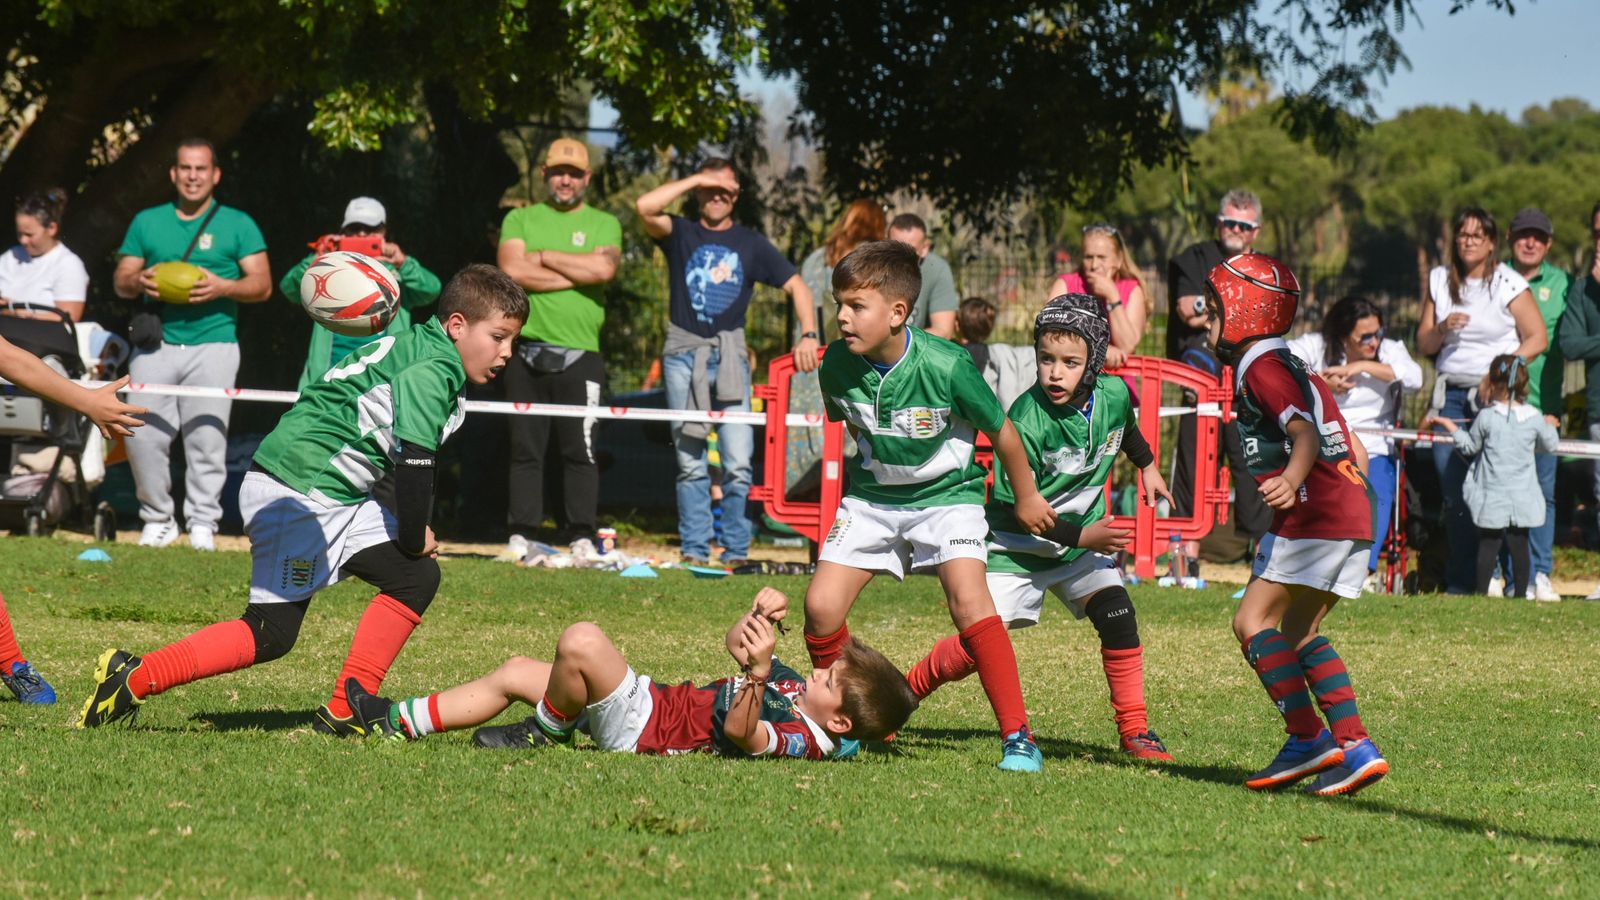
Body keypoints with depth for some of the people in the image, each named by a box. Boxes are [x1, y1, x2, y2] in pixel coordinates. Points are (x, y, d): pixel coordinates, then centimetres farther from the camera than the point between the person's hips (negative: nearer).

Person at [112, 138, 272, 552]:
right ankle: (157, 519, 5)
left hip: (213, 343, -2)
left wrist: (223, 287, -15)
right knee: (143, 434, -8)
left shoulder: (237, 224, 8)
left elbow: (262, 284, 3)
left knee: (207, 437, -7)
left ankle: (202, 523, 1)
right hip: (157, 343, 2)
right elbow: (121, 282, 15)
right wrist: (139, 282, -9)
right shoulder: (147, 222, 15)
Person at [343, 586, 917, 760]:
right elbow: (737, 647, 20)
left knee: (581, 641, -29)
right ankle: (395, 723, 20)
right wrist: (761, 616, -1)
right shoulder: (796, 686, 9)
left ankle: (547, 732, -1)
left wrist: (757, 672, -54)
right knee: (513, 673, 15)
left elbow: (740, 731, -40)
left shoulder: (802, 740, -20)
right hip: (659, 701, 10)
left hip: (643, 729, -10)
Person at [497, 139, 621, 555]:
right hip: (528, 351, 1)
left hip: (580, 353, -1)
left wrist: (544, 258, -3)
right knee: (526, 447, 1)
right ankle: (520, 536, 4)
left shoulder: (604, 224, 12)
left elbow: (604, 268, -9)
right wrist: (578, 274, -6)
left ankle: (581, 537, -1)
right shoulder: (520, 220, 13)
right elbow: (512, 270, -5)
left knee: (581, 449, -4)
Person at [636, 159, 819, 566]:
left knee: (738, 462, -9)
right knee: (690, 463, 1)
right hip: (683, 353, 0)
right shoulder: (681, 234, 8)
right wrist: (695, 180, -7)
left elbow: (795, 285, 8)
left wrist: (809, 334, -6)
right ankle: (693, 551, 4)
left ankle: (736, 552, -3)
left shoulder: (751, 244, 10)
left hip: (729, 355, 0)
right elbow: (645, 208, -12)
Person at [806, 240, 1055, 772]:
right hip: (871, 497, 4)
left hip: (946, 494, -4)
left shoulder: (946, 367, -27)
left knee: (969, 601, -24)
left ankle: (1017, 735, -16)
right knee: (821, 605, -9)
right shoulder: (838, 365, -16)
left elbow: (1001, 433, -11)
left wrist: (1027, 499, 2)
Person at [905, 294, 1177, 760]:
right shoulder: (1027, 421, -27)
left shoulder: (1114, 395, -10)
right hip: (1018, 546, -4)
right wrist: (1082, 536, -27)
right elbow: (1014, 511, -24)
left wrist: (1147, 466, 29)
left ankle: (1134, 729, -3)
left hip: (1084, 536, 5)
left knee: (1117, 615, -15)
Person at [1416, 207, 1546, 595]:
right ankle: (1460, 581, 8)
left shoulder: (1508, 284, 0)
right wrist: (1443, 329, -5)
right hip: (1450, 394, 4)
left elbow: (1537, 338, 1)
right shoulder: (1439, 280, 13)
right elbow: (1423, 343, 16)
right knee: (1453, 492, 1)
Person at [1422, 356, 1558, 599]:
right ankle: (1521, 592, 10)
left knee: (1488, 544, 5)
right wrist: (1549, 426, 33)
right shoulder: (1534, 417, -3)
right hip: (1523, 497, 2)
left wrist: (1448, 424, 16)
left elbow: (1469, 446, 4)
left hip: (1492, 499, -2)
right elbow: (1549, 444, 12)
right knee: (1519, 545, 8)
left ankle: (1482, 592, 5)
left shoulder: (1486, 417, -9)